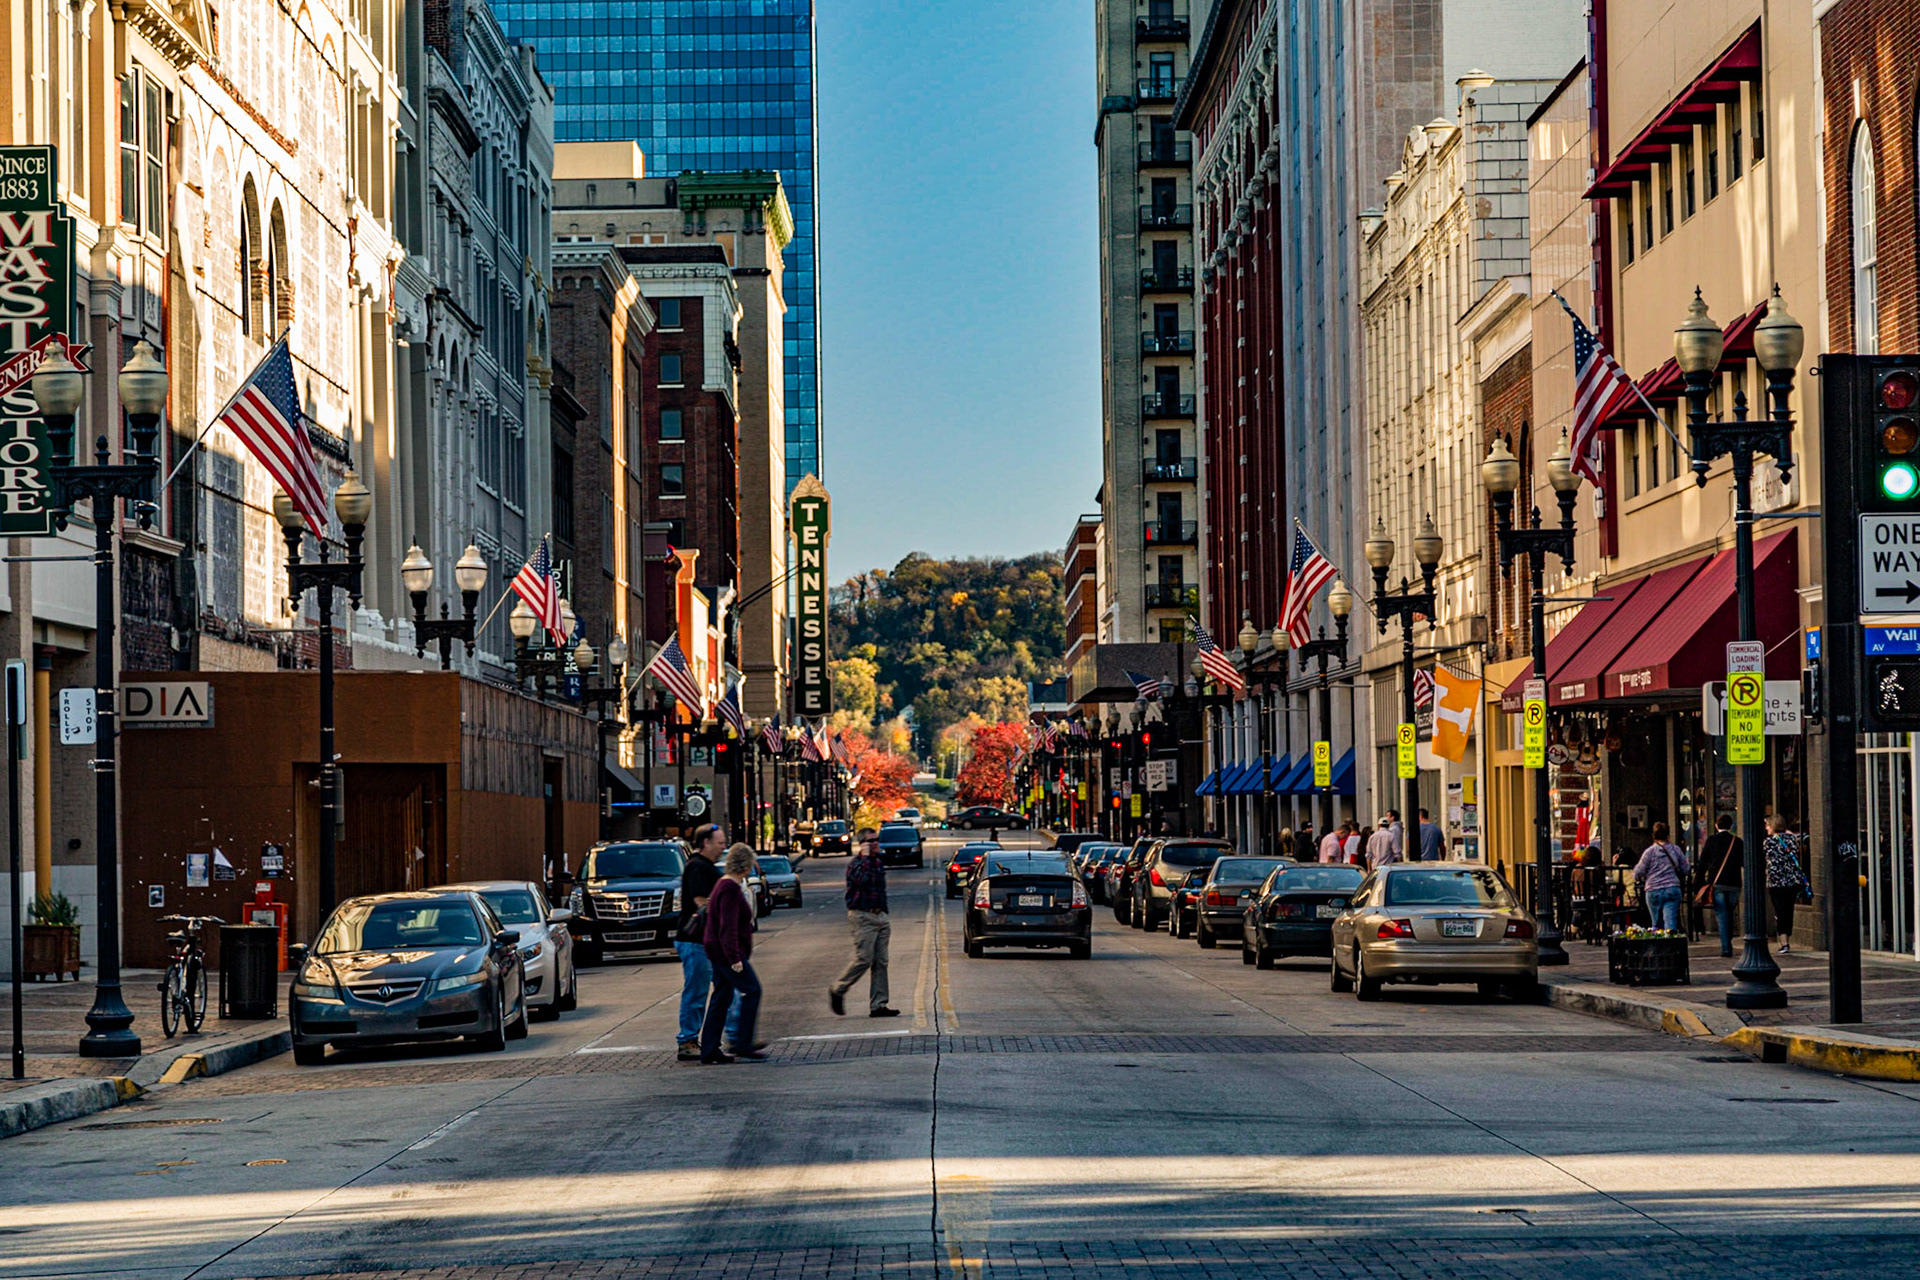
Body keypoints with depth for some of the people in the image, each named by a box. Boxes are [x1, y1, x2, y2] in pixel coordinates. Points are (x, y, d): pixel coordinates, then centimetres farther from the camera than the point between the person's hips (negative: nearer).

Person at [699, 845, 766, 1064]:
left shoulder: (725, 885, 15)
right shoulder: (731, 890, -18)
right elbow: (728, 927, -23)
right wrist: (735, 958, -24)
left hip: (719, 953, 10)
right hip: (726, 953, -10)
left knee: (721, 999, 11)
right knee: (752, 991, -5)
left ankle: (709, 1052, 11)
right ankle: (743, 1046, -6)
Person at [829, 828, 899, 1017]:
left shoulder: (878, 863, 17)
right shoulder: (855, 864, -9)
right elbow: (861, 879, -32)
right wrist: (865, 856, -22)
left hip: (879, 916, 8)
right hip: (862, 916, -8)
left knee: (881, 963, 3)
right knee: (864, 959, -11)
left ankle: (878, 1005, 4)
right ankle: (837, 990, 8)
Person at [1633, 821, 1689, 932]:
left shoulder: (1650, 851, -5)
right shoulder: (1676, 849, 5)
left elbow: (1638, 873, -2)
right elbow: (1684, 870, 13)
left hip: (1654, 891, -2)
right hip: (1674, 889, 2)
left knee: (1657, 924, 8)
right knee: (1671, 922, -5)